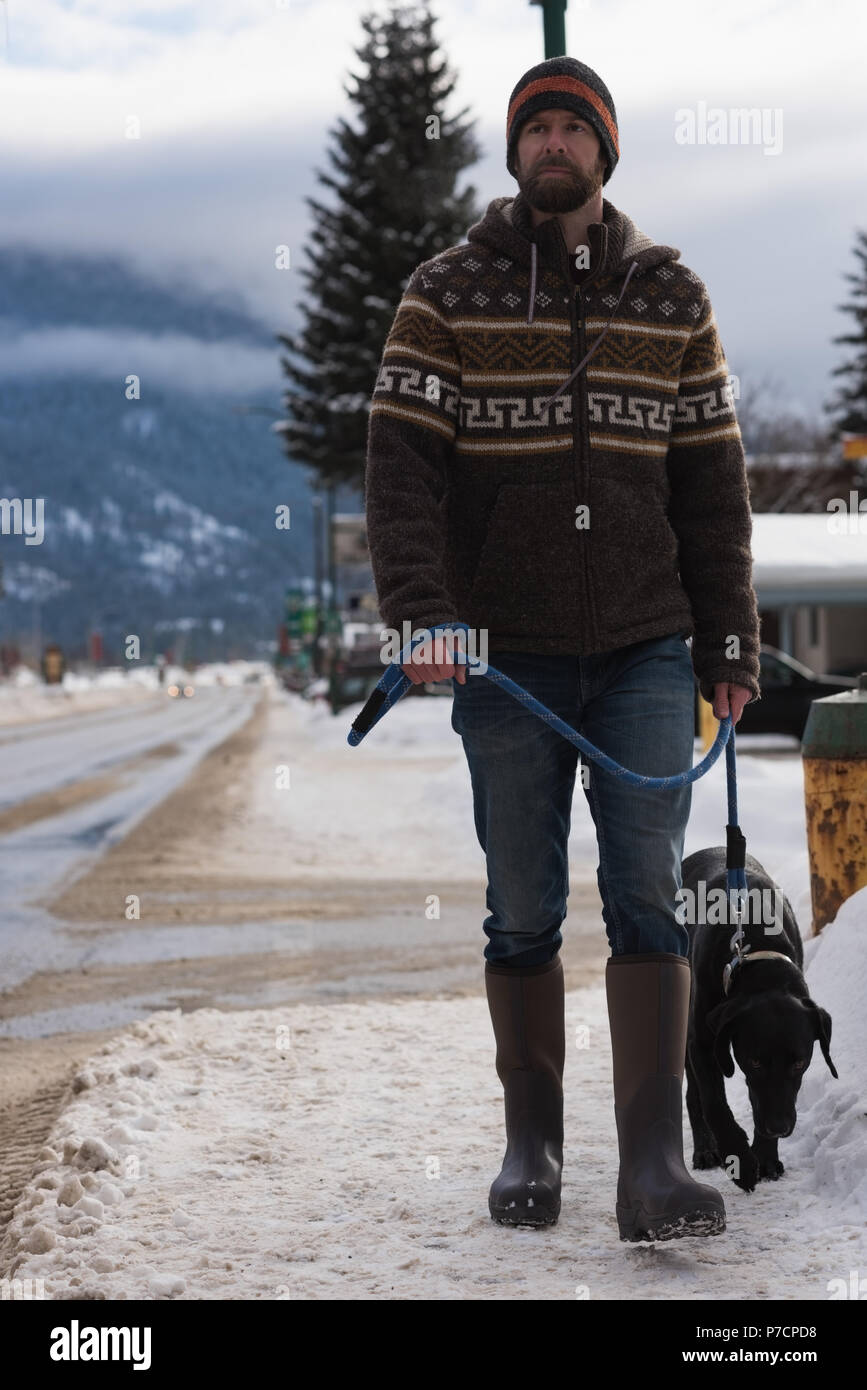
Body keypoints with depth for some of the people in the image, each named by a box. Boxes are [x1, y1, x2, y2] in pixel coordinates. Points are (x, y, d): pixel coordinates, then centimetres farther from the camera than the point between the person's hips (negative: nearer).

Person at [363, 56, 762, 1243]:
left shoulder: (672, 297, 9)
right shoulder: (449, 292, 3)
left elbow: (713, 480, 10)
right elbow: (401, 460, -3)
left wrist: (730, 643, 6)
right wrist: (420, 609, -17)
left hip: (646, 651, 1)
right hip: (507, 655, -1)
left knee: (648, 897, -6)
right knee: (523, 911, 6)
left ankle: (656, 1164, -6)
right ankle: (532, 1144, 18)